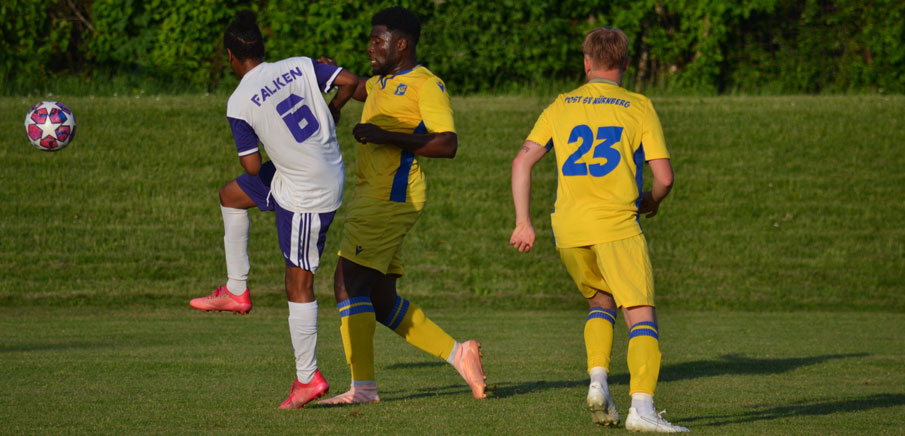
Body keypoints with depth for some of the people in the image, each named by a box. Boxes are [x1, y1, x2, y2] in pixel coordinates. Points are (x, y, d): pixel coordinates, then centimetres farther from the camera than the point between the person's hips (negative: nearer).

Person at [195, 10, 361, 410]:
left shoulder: (239, 104, -16)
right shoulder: (301, 66, -3)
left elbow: (253, 167, -12)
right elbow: (350, 82, -9)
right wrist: (332, 110, 12)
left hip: (308, 198, -8)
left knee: (298, 285, 1)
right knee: (231, 196, 23)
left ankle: (308, 377, 6)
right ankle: (237, 291, 30)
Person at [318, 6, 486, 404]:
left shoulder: (426, 85, -9)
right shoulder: (382, 83, 19)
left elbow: (447, 144, -17)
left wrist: (387, 136, -20)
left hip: (390, 197, -10)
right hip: (371, 198, 10)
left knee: (349, 281, -14)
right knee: (381, 301, 10)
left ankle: (363, 386, -13)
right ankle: (457, 353, 15)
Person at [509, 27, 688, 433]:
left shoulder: (562, 106, 13)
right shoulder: (639, 107, 5)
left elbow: (522, 161, 6)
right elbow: (664, 176, 0)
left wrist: (523, 222, 10)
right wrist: (652, 200, 22)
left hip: (568, 230, 4)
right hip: (617, 224, -4)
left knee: (602, 302, 25)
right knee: (642, 318, -4)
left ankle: (598, 380, 4)